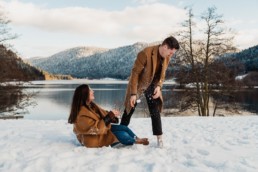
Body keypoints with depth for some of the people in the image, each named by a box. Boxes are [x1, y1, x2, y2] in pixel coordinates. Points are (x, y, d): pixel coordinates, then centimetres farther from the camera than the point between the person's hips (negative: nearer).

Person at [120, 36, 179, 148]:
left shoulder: (167, 57, -11)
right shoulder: (145, 54, -31)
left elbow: (162, 74, 3)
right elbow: (135, 73, -26)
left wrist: (158, 86, -15)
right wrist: (133, 93, -27)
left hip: (152, 86, 4)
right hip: (138, 84, -4)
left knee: (155, 111, -1)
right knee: (129, 109, 7)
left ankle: (159, 139, 7)